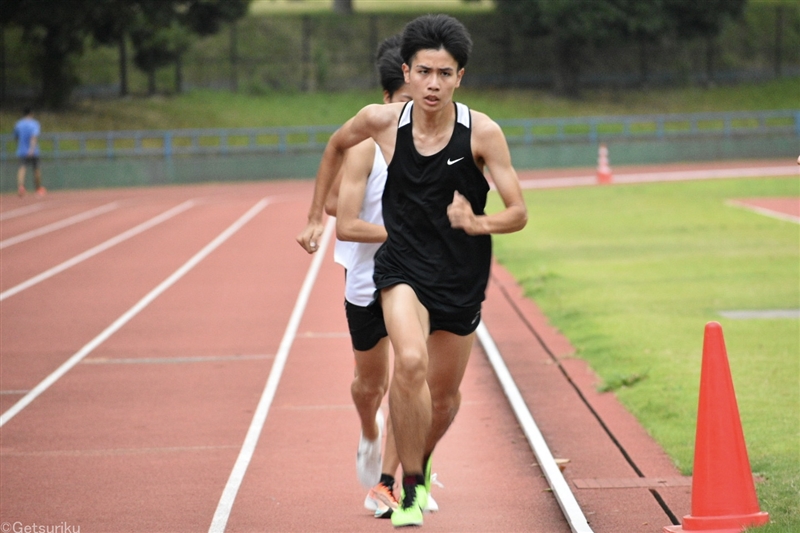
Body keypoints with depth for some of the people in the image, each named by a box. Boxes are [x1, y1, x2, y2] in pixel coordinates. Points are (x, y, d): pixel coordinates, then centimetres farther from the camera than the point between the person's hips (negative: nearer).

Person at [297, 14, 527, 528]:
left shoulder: (483, 133, -15)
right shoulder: (380, 122, -11)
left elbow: (518, 213, -12)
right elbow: (337, 145, 12)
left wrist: (478, 223, -32)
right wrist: (316, 216, 16)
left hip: (462, 278, 1)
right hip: (403, 266, -1)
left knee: (444, 398, 15)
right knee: (410, 362, -29)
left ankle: (421, 464, 49)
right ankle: (411, 488, -15)